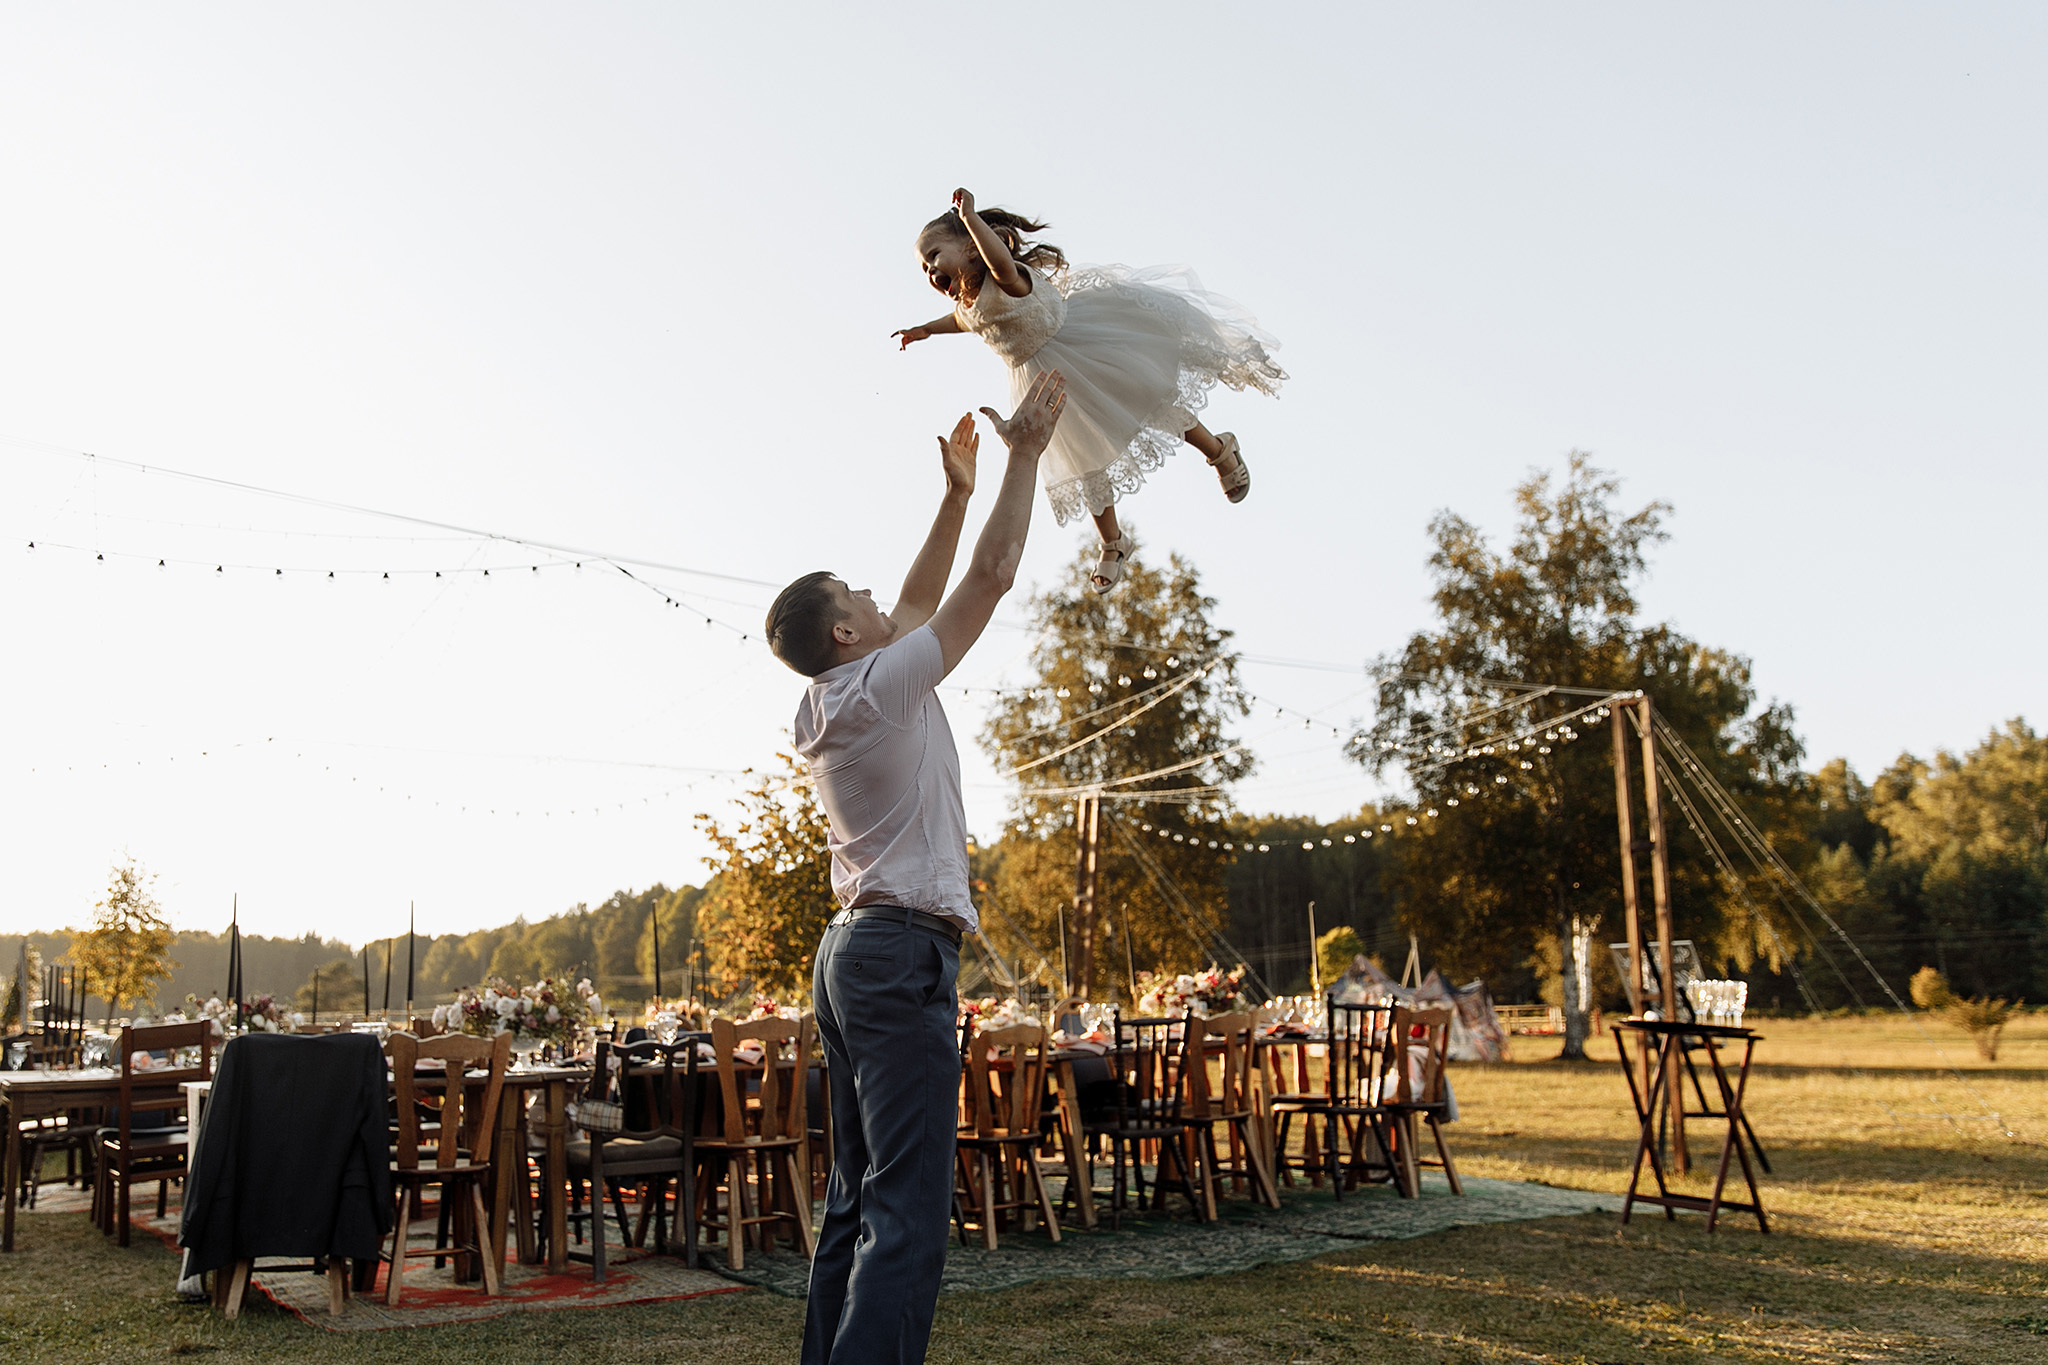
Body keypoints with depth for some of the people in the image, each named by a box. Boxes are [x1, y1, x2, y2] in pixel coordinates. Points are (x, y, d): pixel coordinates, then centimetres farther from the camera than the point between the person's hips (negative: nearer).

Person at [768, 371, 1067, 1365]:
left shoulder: (825, 707, 16)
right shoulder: (883, 684, -8)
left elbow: (919, 605, 26)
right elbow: (992, 574, -6)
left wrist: (956, 493, 27)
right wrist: (1026, 450, 3)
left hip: (850, 951, 10)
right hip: (904, 951, -10)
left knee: (858, 1198, 11)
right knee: (908, 1208, -12)